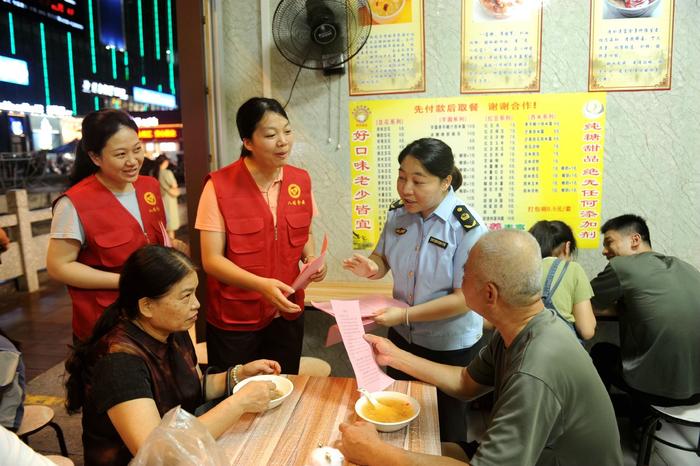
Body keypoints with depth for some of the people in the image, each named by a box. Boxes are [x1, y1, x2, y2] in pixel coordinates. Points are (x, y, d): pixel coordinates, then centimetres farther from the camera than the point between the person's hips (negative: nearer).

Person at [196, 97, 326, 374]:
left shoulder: (300, 180, -1)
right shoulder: (220, 186, -15)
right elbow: (211, 260, -15)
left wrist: (311, 258, -7)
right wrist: (261, 284, -28)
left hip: (287, 313, 4)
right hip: (234, 319, -4)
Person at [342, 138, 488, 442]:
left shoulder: (468, 227, -24)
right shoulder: (397, 213, -6)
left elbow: (464, 298, -23)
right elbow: (383, 258, 7)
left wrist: (406, 314, -27)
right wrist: (372, 267, -17)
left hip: (450, 348, -5)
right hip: (402, 337, 5)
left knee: (446, 431, 18)